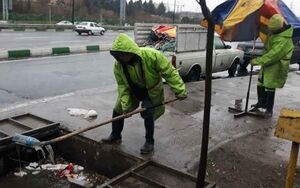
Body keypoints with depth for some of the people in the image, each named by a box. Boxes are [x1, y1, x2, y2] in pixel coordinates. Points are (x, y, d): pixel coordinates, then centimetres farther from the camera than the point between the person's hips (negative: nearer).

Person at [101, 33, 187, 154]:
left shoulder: (151, 55, -34)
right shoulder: (118, 65, -23)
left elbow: (169, 72, -26)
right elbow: (122, 87, -15)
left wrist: (179, 90, -24)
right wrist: (125, 105, -22)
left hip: (151, 91, -4)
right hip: (132, 90, 4)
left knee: (148, 115, -13)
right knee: (118, 110, 7)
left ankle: (149, 142, 9)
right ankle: (115, 136, 27)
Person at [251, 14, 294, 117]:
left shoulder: (284, 40, -27)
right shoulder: (274, 32, 1)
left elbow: (272, 56, -29)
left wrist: (256, 61, -24)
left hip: (275, 66, -9)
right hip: (267, 63, 9)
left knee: (270, 88, -2)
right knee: (260, 84, 15)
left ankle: (269, 109, 10)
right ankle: (262, 102, 33)